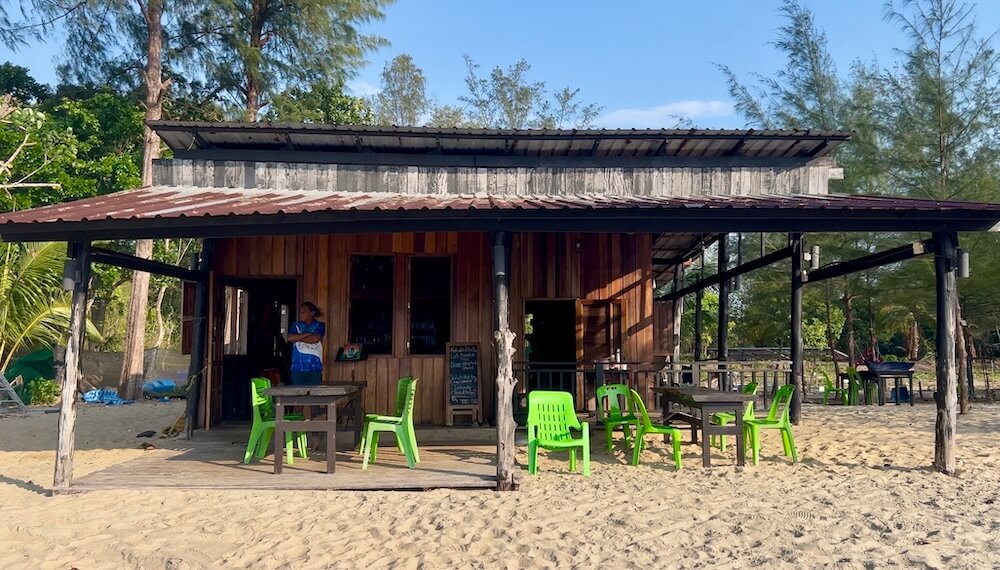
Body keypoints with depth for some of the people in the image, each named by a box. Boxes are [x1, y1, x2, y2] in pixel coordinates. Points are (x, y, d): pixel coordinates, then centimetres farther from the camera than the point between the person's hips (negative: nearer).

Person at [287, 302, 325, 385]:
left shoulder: (319, 326, 6)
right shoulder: (295, 325, 12)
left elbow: (315, 339, -11)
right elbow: (290, 338, -6)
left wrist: (297, 338, -3)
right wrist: (307, 334, -6)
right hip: (298, 368, 1)